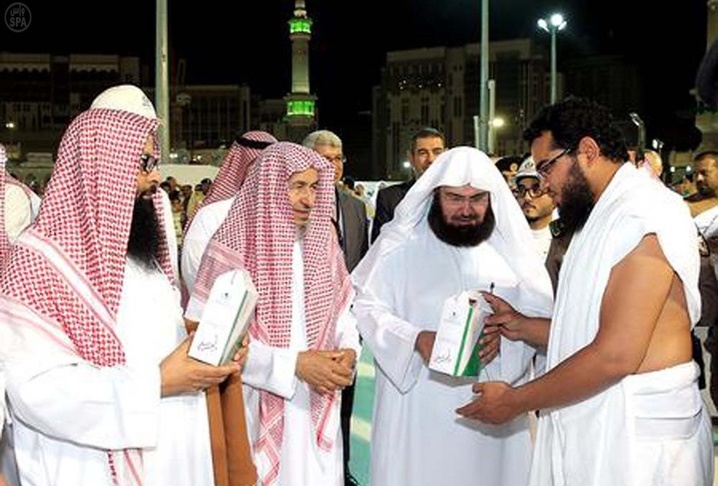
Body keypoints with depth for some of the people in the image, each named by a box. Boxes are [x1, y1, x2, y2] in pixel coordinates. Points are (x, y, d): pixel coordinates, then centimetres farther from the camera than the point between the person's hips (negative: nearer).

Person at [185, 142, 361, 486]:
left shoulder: (322, 241, 7)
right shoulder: (234, 246, -10)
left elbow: (342, 310, 11)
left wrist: (348, 350, -11)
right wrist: (294, 364, -19)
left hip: (317, 407, 5)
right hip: (260, 409, -4)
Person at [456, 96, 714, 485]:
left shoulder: (645, 214, -16)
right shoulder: (605, 217, 17)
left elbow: (616, 355, -22)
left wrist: (514, 401, -14)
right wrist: (523, 325, 8)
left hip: (635, 439, -9)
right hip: (591, 431, 9)